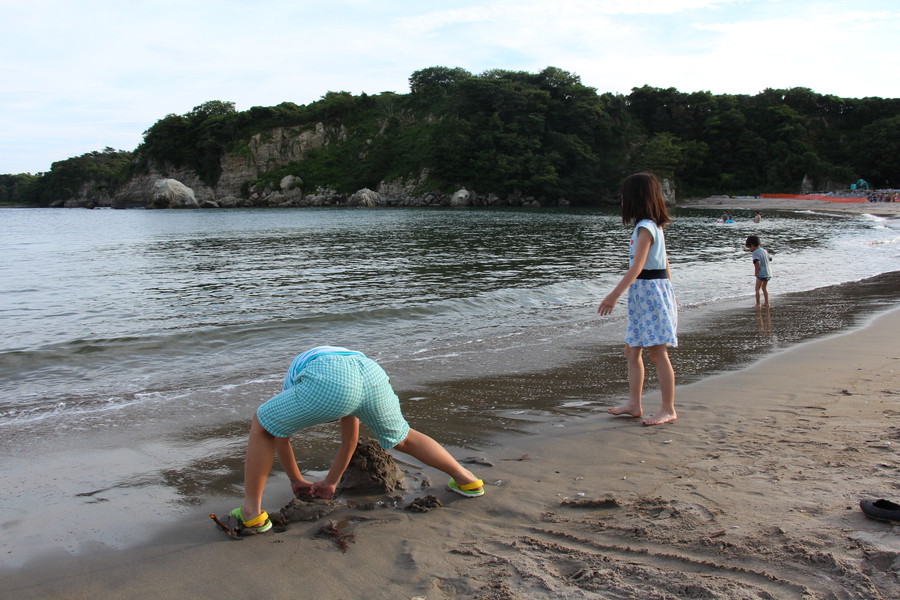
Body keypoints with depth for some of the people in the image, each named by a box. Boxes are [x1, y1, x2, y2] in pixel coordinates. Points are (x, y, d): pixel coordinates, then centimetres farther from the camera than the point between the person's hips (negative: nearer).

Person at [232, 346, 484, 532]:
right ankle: (466, 479, 39)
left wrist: (297, 481, 55)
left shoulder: (293, 376, 42)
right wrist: (330, 482, 56)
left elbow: (280, 438, 43)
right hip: (373, 374, 4)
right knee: (403, 438, 32)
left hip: (328, 382, -4)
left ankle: (251, 513, 18)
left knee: (262, 426, 19)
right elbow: (351, 439, 48)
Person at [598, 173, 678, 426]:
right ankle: (634, 404, 17)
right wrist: (669, 292, 22)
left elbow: (637, 267, -24)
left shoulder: (645, 228, -15)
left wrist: (614, 295, -27)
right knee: (632, 351, 11)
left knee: (657, 353, -4)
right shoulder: (653, 226, 14)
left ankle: (669, 409, 4)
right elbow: (665, 264, 17)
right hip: (643, 295, 10)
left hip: (651, 291, -10)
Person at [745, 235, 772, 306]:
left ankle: (758, 304, 2)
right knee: (764, 288, 21)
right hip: (768, 273, 8)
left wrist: (756, 273, -18)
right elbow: (770, 258, 24)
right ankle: (766, 303, 24)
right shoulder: (764, 251, 11)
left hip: (761, 274, -8)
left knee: (757, 289, 2)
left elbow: (757, 263, -27)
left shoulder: (755, 253, -14)